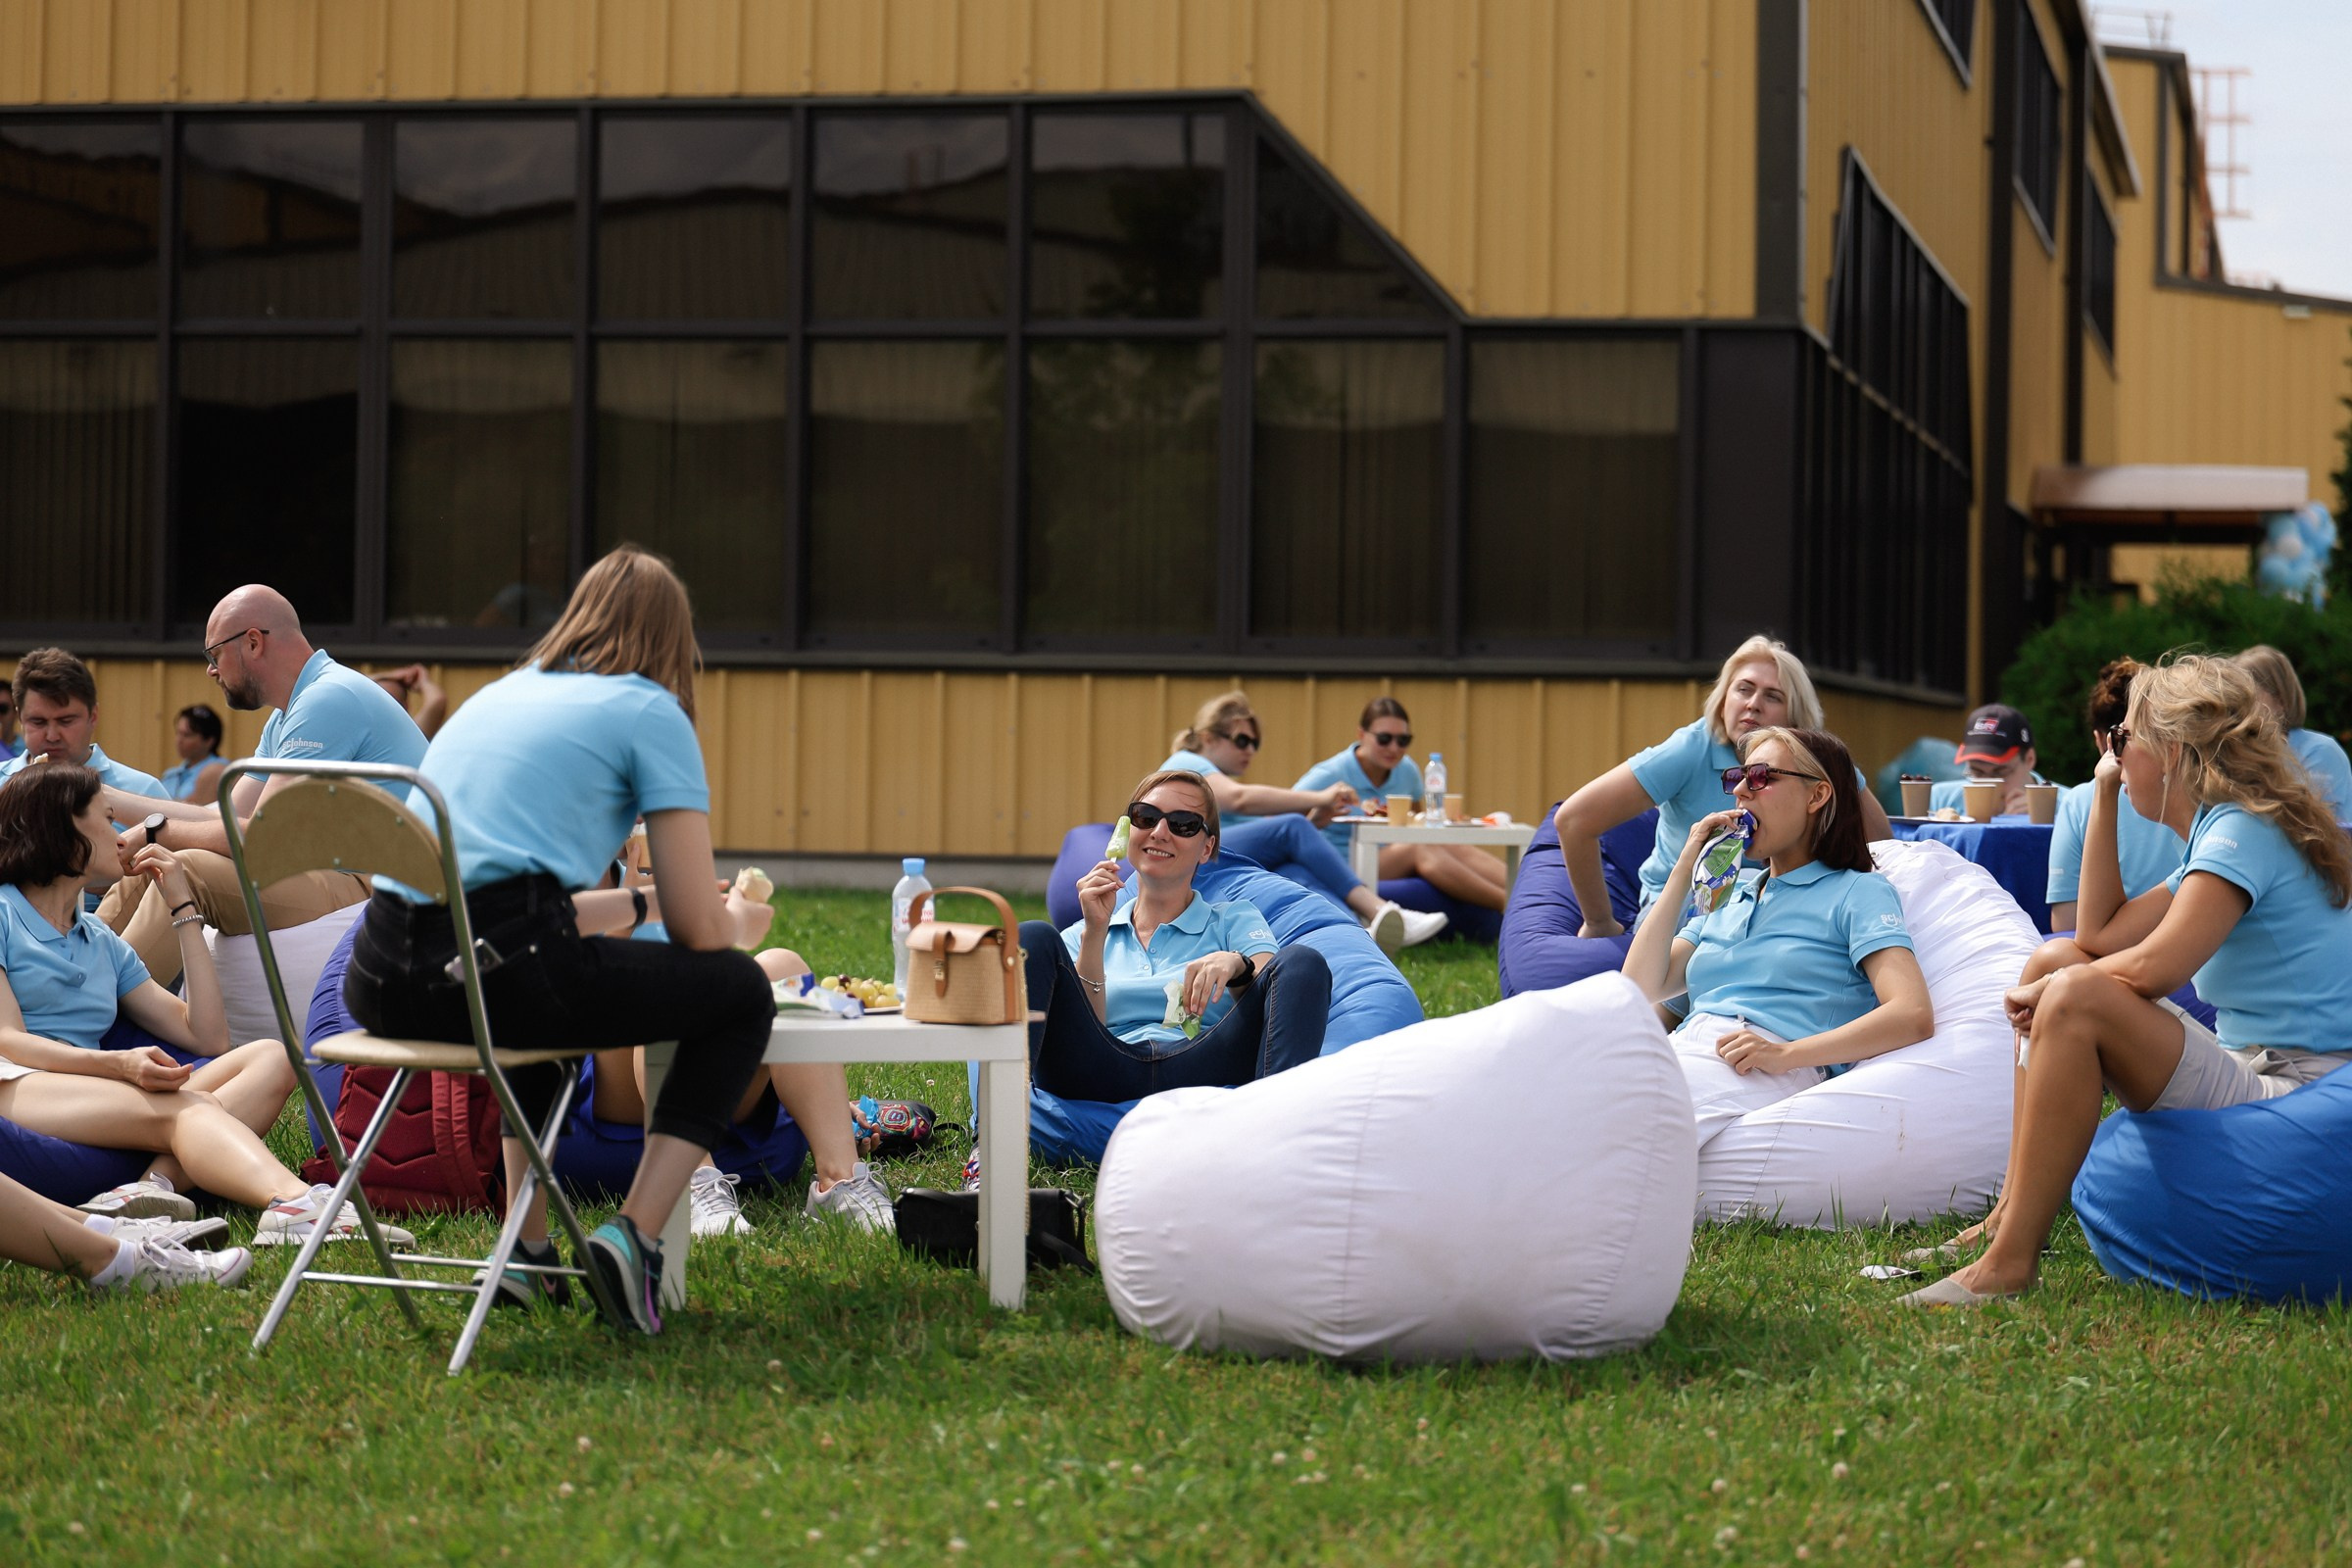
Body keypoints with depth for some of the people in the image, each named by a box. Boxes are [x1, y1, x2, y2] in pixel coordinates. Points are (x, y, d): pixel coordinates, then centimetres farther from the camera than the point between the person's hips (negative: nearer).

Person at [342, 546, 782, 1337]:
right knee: (741, 992, 12)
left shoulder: (497, 695, 27)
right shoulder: (647, 711, 7)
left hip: (381, 982, 7)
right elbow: (699, 930, 5)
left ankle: (529, 1246, 32)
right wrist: (744, 922, 29)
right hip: (495, 967, -7)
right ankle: (634, 1233, 0)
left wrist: (635, 903, 47)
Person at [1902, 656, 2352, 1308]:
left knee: (2074, 999, -28)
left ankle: (2011, 1263, -27)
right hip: (2250, 1072, 11)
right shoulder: (2218, 834, 17)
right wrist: (2105, 796, 17)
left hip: (2295, 1097, -11)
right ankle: (2010, 1215, 6)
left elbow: (2153, 967, -26)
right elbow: (2101, 935, 17)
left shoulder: (2242, 832, -14)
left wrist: (2046, 991, -10)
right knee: (2056, 959, 13)